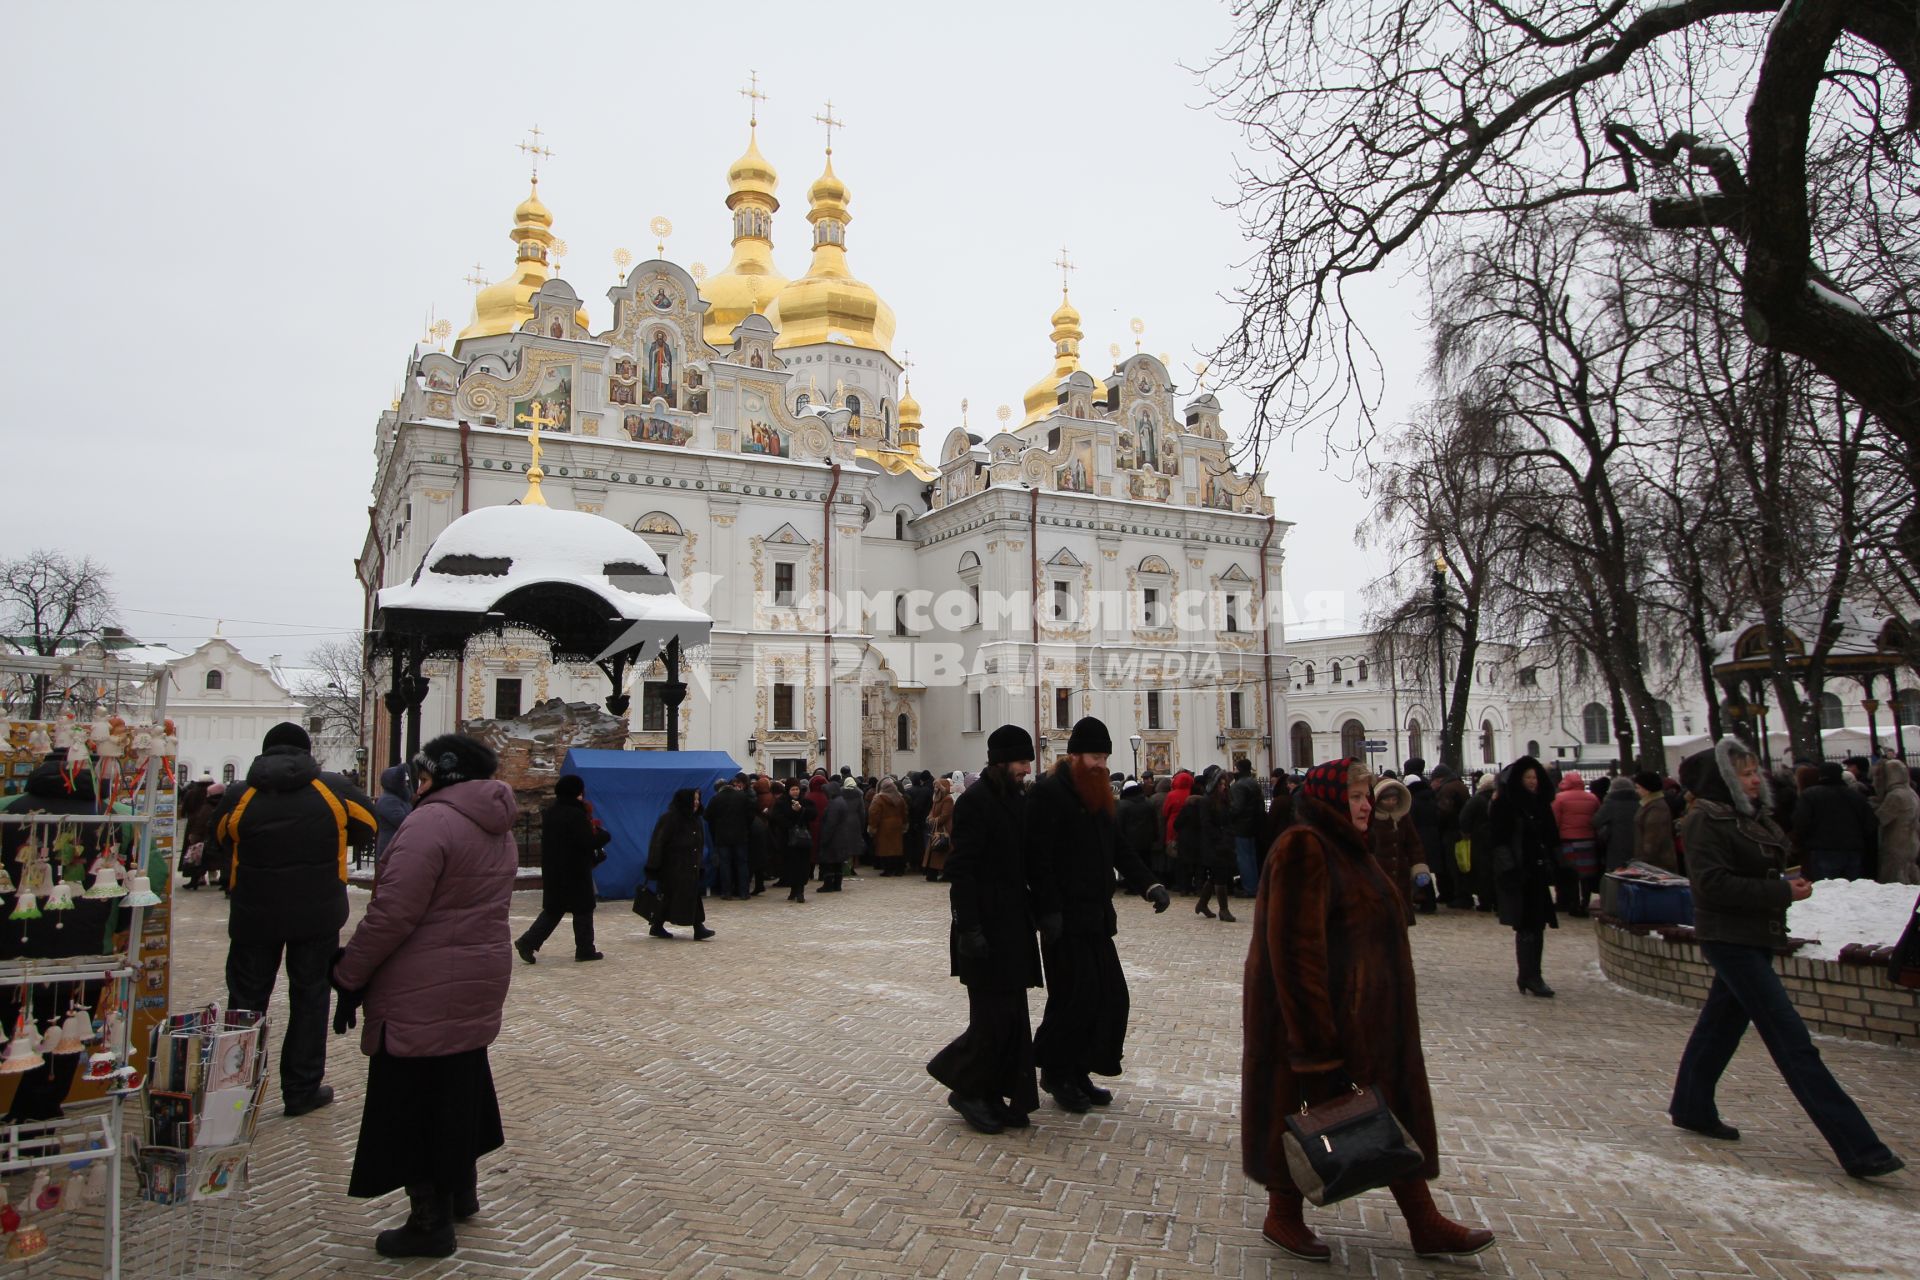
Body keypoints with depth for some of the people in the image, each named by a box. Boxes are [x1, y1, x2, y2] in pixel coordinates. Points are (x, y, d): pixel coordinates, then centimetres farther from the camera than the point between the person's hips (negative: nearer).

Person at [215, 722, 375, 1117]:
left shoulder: (238, 798, -6)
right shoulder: (336, 790, -8)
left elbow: (222, 842, 10)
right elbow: (368, 824, 7)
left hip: (255, 914, 1)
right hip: (318, 914, 0)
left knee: (246, 999, 13)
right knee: (309, 998, 9)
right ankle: (302, 1090, 14)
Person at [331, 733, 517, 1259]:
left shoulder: (430, 823, -19)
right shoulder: (496, 828, 11)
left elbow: (391, 915, -22)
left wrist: (348, 975, -10)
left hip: (425, 993, -9)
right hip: (480, 981, 9)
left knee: (414, 1099, 4)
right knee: (460, 1083, 22)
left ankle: (431, 1223, 13)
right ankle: (462, 1192, 36)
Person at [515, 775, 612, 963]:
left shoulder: (550, 812, 8)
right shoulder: (576, 815, -18)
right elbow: (589, 843, -21)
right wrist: (605, 834, -2)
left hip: (552, 871, 7)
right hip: (575, 872, -7)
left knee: (553, 910, 13)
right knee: (583, 910, 5)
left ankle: (528, 942, 1)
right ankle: (585, 949, 11)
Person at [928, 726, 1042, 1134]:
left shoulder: (1017, 799, 12)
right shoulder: (975, 801, -15)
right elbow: (961, 870, -18)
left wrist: (1035, 914, 16)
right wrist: (969, 928, -22)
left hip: (1014, 926, 9)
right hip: (987, 928, -9)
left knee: (1011, 1016, 12)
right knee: (995, 1017, -4)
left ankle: (993, 1096, 24)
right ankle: (967, 1088, 16)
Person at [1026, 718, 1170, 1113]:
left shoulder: (1098, 796, 15)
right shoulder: (1048, 792, -13)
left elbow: (1119, 849, 16)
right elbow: (1039, 857, -18)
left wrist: (1149, 885, 2)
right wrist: (1050, 911, -22)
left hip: (1096, 916, 9)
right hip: (1066, 919, -8)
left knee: (1110, 997, 9)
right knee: (1077, 997, -3)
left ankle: (1079, 1072, 23)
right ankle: (1056, 1073, 17)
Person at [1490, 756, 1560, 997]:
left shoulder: (1541, 803, 12)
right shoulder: (1505, 804, -7)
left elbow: (1552, 837, 18)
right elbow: (1498, 839, -11)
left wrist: (1554, 867, 12)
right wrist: (1509, 869, -17)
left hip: (1539, 872, 6)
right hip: (1518, 875, -6)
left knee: (1536, 925, 8)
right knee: (1527, 926, -7)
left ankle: (1530, 976, 16)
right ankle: (1530, 977, -3)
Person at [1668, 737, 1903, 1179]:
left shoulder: (1754, 816, 13)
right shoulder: (1705, 821, -15)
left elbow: (1764, 869, 22)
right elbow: (1715, 884, -21)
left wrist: (1789, 884, 2)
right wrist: (1781, 891, -20)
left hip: (1756, 939, 9)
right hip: (1729, 939, -9)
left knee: (1721, 1024, 18)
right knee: (1791, 1039, -10)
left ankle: (1692, 1108, 32)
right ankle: (1858, 1148, -9)